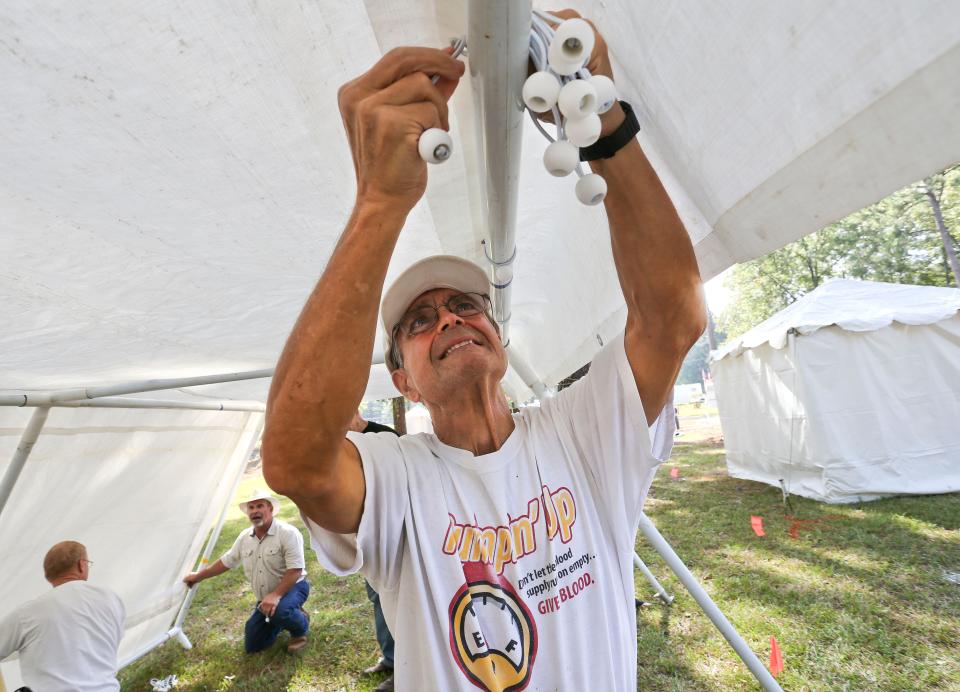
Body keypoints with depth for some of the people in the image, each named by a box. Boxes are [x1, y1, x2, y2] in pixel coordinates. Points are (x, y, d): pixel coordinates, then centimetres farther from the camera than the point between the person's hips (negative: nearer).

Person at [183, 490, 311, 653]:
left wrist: (275, 595, -37)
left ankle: (301, 625, -4)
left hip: (292, 587, -7)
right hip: (266, 598, 7)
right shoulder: (244, 537, -1)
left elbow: (295, 571, -28)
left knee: (279, 611, -38)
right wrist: (199, 576, 22)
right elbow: (226, 561, 16)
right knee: (252, 646, 6)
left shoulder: (288, 533, -25)